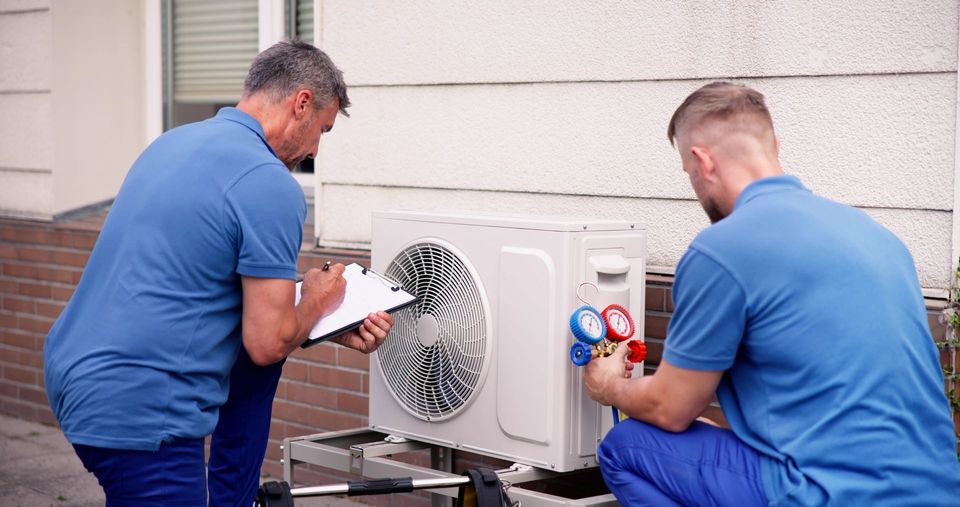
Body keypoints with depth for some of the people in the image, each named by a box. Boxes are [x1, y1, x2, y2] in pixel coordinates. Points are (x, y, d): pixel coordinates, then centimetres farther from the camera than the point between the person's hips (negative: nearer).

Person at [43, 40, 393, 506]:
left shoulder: (177, 142, 13)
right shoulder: (271, 185, -14)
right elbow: (268, 344, -14)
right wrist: (316, 302, 7)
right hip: (133, 411, -9)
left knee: (258, 362, 24)